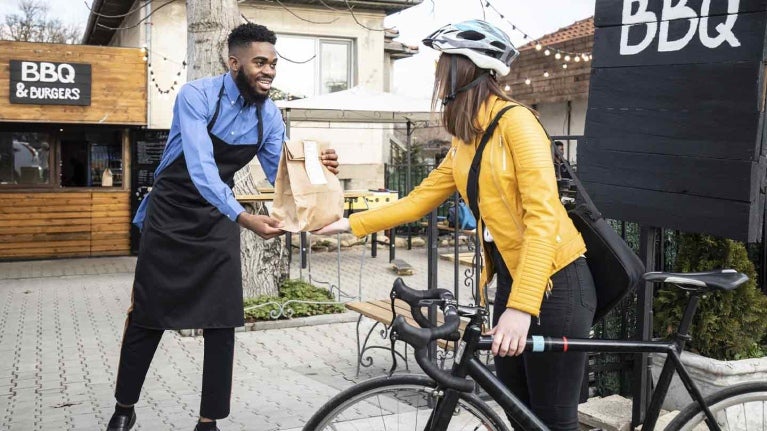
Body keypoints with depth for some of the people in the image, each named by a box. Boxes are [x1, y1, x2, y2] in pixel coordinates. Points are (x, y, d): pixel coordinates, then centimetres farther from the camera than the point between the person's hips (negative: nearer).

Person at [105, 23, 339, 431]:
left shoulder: (270, 115, -5)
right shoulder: (196, 95, -22)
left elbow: (280, 175, -2)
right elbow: (200, 169, -34)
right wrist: (245, 218, -46)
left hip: (219, 220, 4)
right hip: (171, 216, -4)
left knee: (222, 322, -3)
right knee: (147, 317, 5)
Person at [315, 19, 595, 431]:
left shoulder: (515, 122, -16)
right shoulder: (464, 141, 9)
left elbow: (543, 215, -24)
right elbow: (418, 200, 15)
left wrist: (521, 306, -30)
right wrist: (351, 224, 10)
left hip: (555, 281, -8)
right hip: (510, 277, 8)